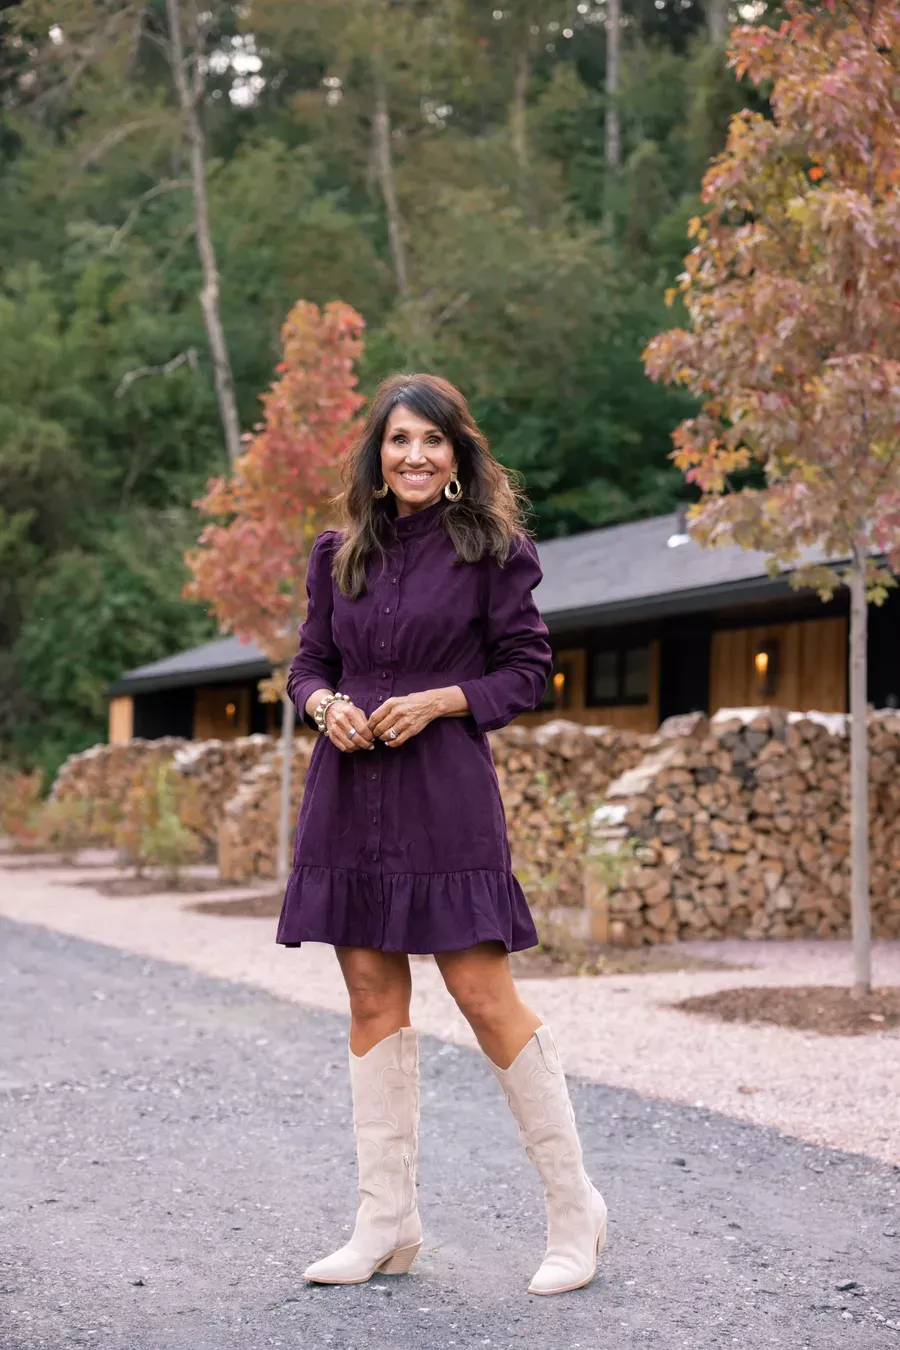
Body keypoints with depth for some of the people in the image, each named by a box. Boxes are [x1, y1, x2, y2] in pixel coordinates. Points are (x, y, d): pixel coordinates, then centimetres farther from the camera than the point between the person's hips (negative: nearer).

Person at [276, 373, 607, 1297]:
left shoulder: (492, 549, -1)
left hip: (446, 792, -5)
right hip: (350, 795, 5)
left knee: (485, 996, -7)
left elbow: (527, 671, 0)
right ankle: (387, 1224, 15)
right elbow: (309, 662, 16)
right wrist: (325, 704, -5)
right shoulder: (338, 554, 11)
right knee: (373, 1000, 7)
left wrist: (437, 701, -13)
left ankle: (573, 1211, 7)